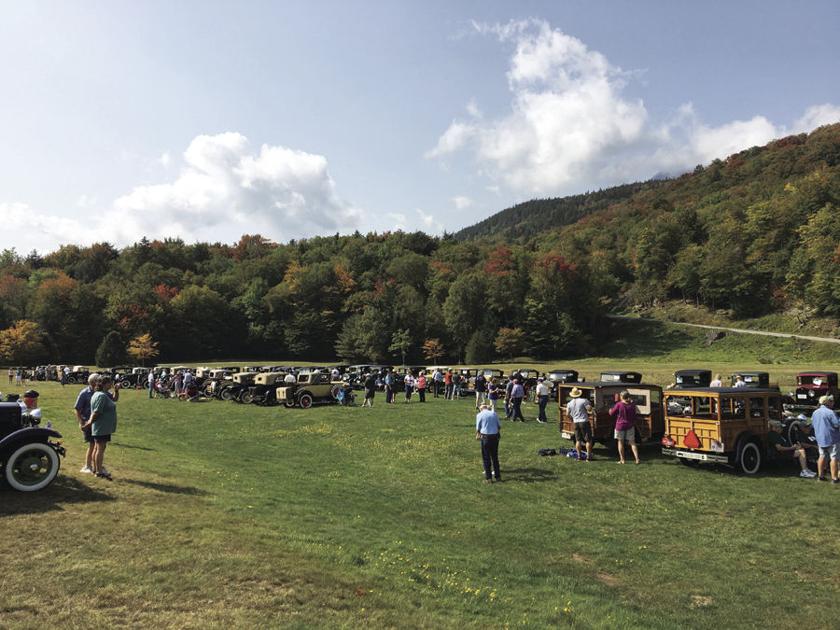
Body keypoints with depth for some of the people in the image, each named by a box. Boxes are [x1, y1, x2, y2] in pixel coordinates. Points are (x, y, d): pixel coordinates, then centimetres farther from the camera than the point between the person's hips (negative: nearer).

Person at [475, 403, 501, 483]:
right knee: (495, 457, 16)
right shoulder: (494, 413, 7)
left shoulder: (479, 415, -1)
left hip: (485, 437, -3)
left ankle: (488, 478, 8)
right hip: (495, 436, 3)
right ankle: (497, 476, 22)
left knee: (486, 458, 6)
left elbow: (478, 428, 2)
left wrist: (477, 435, 20)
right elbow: (499, 426, 9)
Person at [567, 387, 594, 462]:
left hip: (576, 423, 4)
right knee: (588, 440, 3)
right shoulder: (584, 400, -9)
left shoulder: (569, 403, 5)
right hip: (584, 422, -4)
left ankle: (579, 456, 13)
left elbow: (568, 414, 8)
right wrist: (590, 404, 4)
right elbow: (589, 409, -17)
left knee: (578, 440, 12)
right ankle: (588, 457, 2)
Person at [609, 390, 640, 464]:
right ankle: (637, 459, 0)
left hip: (620, 426, -3)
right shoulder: (632, 405, -2)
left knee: (620, 442, 9)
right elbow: (634, 415, 8)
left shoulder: (619, 404, -15)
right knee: (632, 442, 9)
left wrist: (610, 410, 15)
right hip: (630, 426, 3)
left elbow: (612, 413, -6)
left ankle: (622, 460, 9)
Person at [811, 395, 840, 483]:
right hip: (832, 439, -7)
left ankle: (820, 475, 20)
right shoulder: (830, 412, -17)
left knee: (822, 456, 16)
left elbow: (813, 425, 14)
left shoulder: (815, 413, 7)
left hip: (820, 439, 7)